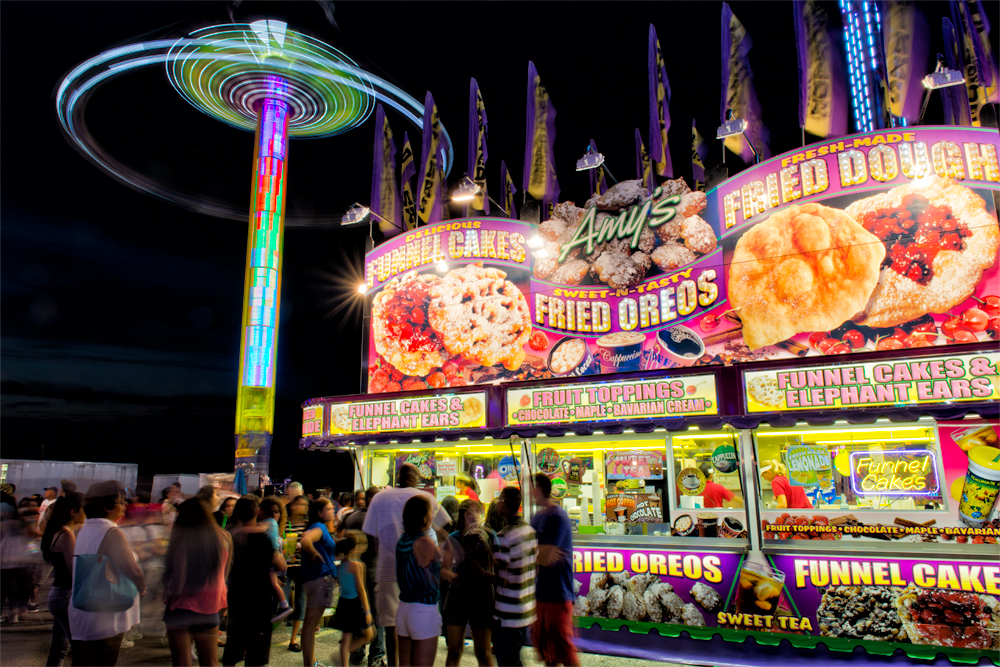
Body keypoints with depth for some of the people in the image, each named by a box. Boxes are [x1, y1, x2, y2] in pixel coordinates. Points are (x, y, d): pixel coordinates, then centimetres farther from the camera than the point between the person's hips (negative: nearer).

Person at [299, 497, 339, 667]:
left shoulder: (322, 528, 15)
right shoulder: (319, 528, -15)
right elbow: (305, 541, -34)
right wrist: (315, 554, -18)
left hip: (324, 577, 10)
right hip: (320, 577, -10)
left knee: (311, 623, 15)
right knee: (311, 623, -4)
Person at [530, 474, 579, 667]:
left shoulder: (557, 517, -16)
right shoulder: (537, 516, 11)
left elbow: (546, 558, -21)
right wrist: (541, 552, -11)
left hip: (557, 593, -8)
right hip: (540, 592, 8)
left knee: (563, 650, 0)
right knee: (545, 648, 17)